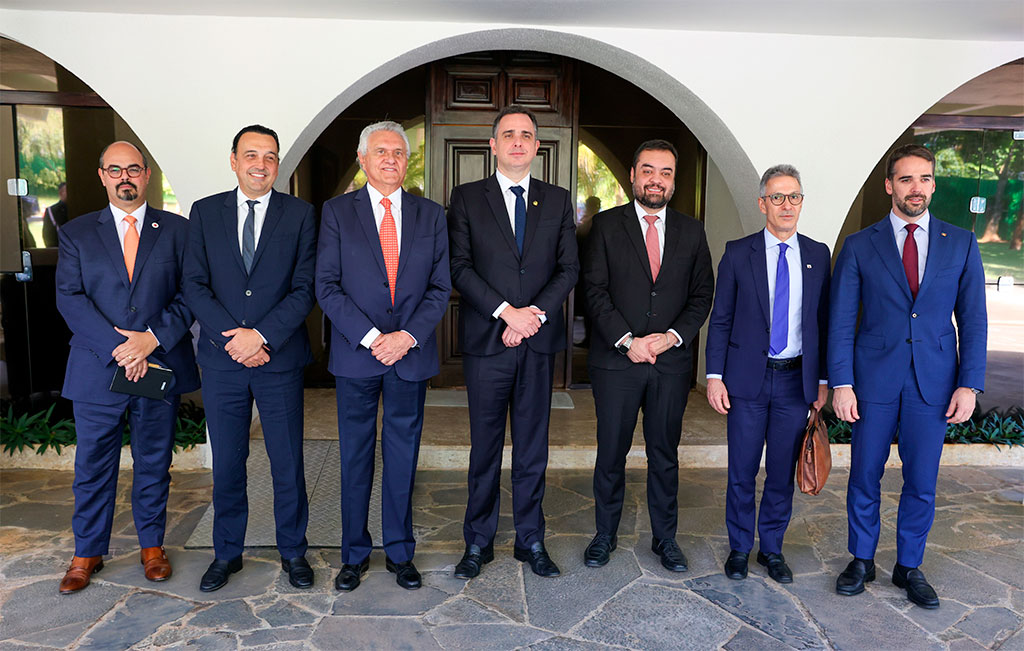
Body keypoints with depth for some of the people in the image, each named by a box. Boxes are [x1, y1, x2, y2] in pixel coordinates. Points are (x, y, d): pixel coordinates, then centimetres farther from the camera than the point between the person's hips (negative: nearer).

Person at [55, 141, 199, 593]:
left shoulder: (177, 230, 5)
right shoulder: (76, 233, 7)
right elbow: (69, 298, -3)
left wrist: (153, 337, -15)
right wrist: (117, 348, -15)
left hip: (161, 366, 0)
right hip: (96, 370, 0)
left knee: (154, 463, 11)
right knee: (93, 466, 10)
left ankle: (152, 545, 28)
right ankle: (88, 553, 27)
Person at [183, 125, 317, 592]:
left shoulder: (300, 214, 2)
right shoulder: (205, 212, 7)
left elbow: (305, 288, -4)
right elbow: (194, 286, 1)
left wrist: (261, 335, -14)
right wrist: (234, 338, -11)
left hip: (280, 359, -1)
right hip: (221, 360, 2)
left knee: (288, 461, 6)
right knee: (226, 463, 11)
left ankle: (292, 551, 24)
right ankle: (227, 553, 28)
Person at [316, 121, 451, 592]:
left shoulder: (430, 215, 7)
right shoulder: (337, 212, 3)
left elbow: (440, 287, 3)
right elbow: (326, 286, -4)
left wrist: (407, 336, -11)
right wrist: (370, 337, -13)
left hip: (412, 354, 1)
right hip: (356, 355, -1)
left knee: (403, 457, 10)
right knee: (355, 457, 9)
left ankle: (400, 552, 25)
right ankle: (355, 553, 25)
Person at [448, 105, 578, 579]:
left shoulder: (557, 201, 11)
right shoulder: (466, 198, 4)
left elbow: (569, 268, 4)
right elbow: (460, 268, -5)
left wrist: (535, 313, -11)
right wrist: (507, 312, -15)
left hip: (539, 342, 2)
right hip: (486, 342, -2)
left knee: (533, 447, 10)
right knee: (485, 447, 7)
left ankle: (531, 540, 23)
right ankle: (478, 542, 21)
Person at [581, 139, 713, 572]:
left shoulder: (691, 231, 9)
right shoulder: (606, 225, 2)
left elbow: (702, 294, 7)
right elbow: (595, 290, -4)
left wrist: (672, 336, -8)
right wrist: (627, 340, -13)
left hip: (672, 361, 2)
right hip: (616, 360, -2)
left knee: (665, 454, 11)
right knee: (611, 453, 6)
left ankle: (665, 538, 26)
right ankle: (605, 535, 24)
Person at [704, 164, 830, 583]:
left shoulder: (818, 255, 6)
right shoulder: (738, 253, -1)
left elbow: (824, 321, 8)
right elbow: (720, 319, 0)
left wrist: (823, 380, 4)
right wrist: (714, 376, -6)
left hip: (797, 379, 2)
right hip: (748, 378, -2)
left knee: (783, 471, 10)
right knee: (742, 471, 7)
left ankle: (772, 549, 28)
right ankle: (739, 547, 25)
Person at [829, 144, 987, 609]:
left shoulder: (961, 245, 5)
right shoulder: (859, 246, 1)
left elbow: (973, 320, 5)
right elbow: (841, 322, -1)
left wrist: (969, 384, -3)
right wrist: (841, 384, -8)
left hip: (934, 383, 1)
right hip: (874, 379, -1)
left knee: (922, 483, 9)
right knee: (864, 477, 9)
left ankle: (909, 567, 28)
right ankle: (862, 561, 27)